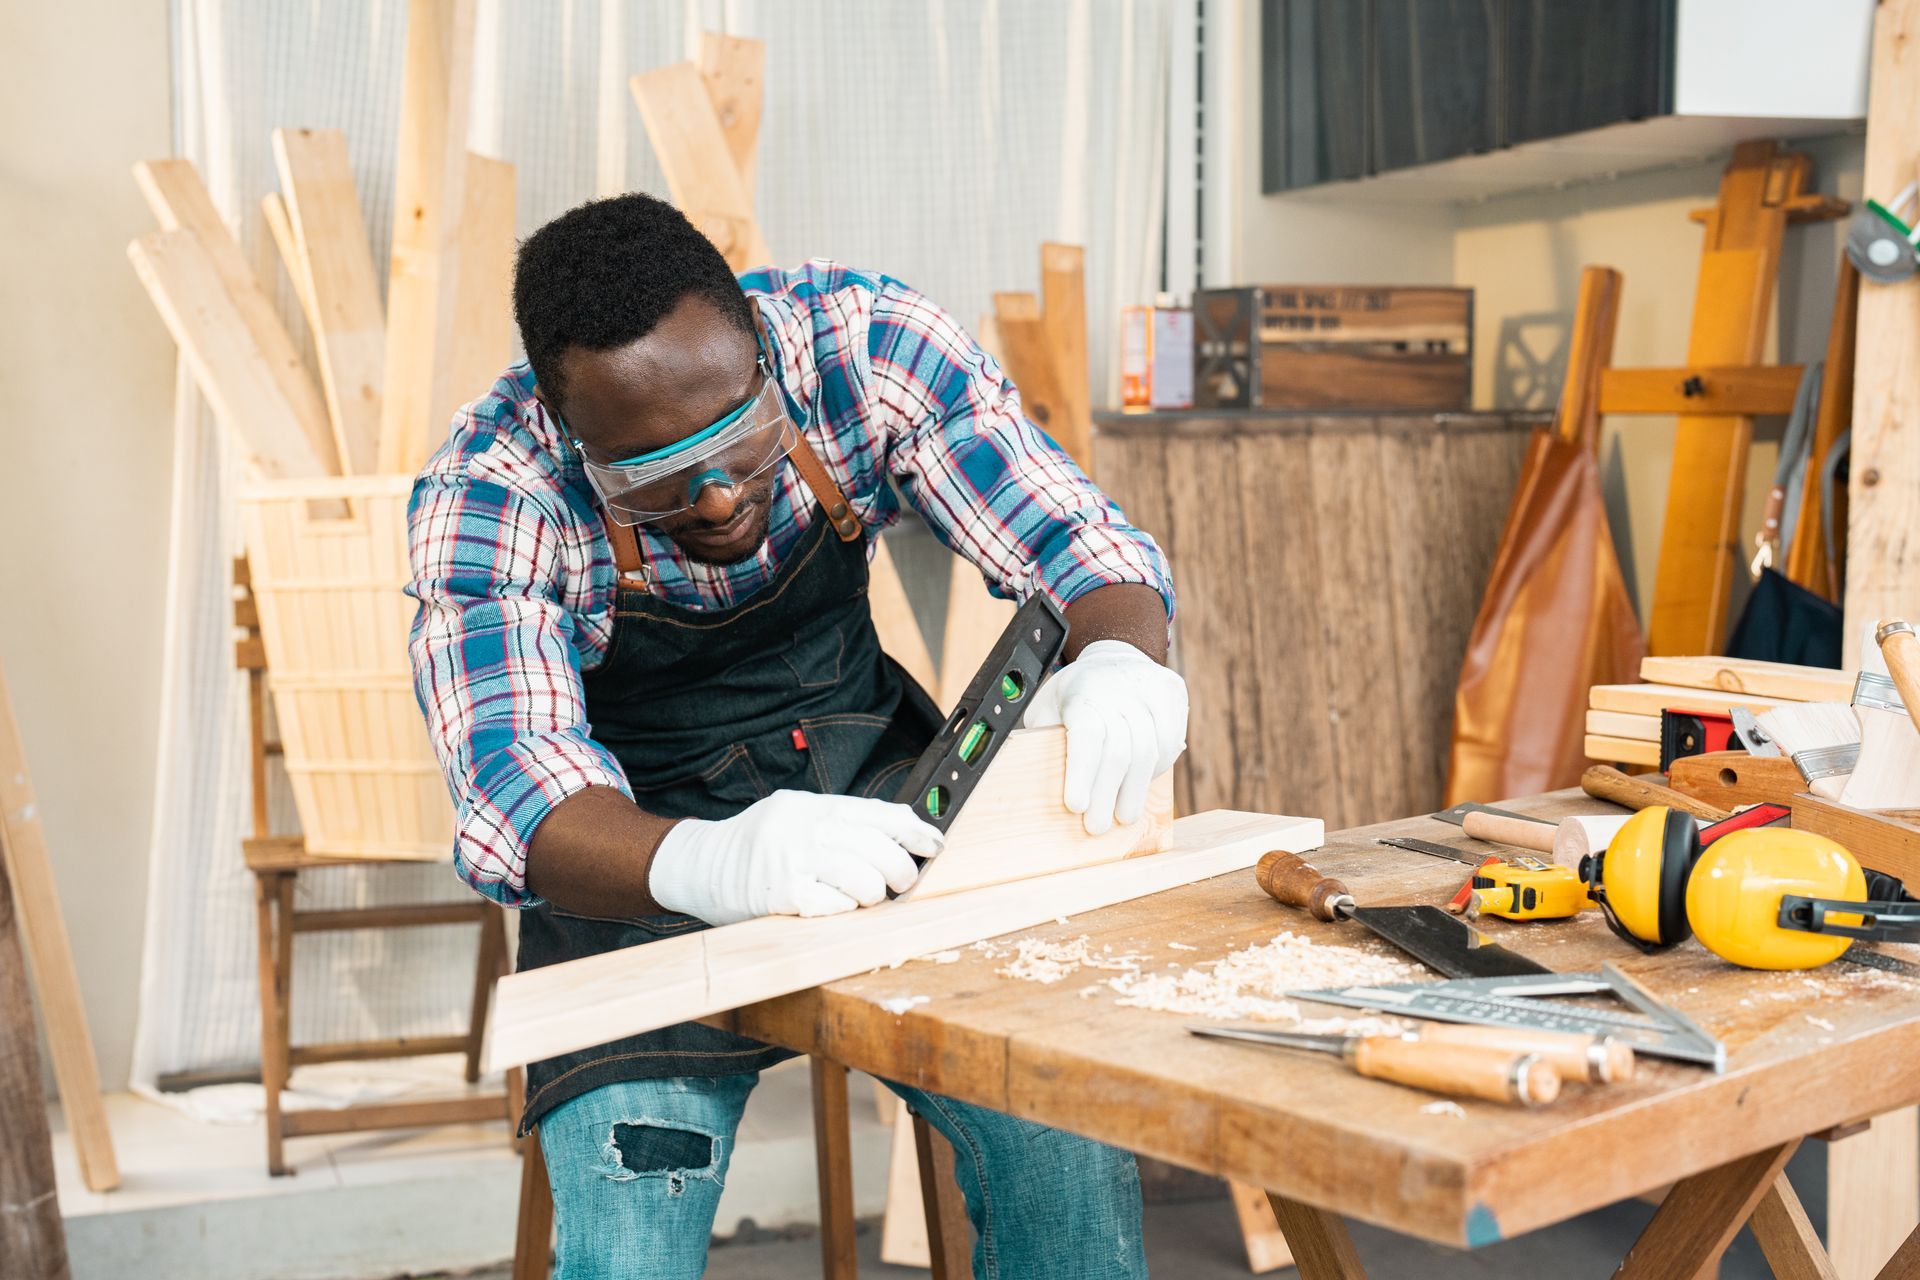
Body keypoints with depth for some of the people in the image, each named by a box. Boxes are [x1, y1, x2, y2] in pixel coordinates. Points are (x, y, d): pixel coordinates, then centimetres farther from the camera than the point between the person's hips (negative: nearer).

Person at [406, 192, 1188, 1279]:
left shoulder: (864, 343, -17)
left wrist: (1119, 659, -37)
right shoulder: (486, 496, -21)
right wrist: (705, 863, -52)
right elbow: (514, 799, -30)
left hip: (868, 785, 2)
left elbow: (1078, 539, -13)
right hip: (639, 864, -1)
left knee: (1068, 1145, -16)